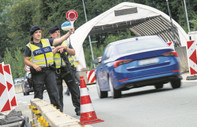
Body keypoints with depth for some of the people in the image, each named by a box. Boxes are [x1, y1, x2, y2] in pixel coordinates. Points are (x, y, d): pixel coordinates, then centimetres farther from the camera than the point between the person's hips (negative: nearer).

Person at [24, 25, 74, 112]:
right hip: (38, 72, -3)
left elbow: (60, 40, 10)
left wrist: (69, 33, -2)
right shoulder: (29, 46, 3)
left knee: (54, 92, -3)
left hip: (49, 71, 3)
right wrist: (34, 65, -16)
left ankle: (59, 110, -3)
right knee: (38, 95, 2)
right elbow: (26, 60, 2)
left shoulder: (47, 42, 13)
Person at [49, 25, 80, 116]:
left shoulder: (66, 42, 13)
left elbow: (73, 53, 7)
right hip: (56, 71, -2)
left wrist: (65, 48, -10)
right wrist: (57, 48, -16)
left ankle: (78, 108, 4)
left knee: (74, 89, -2)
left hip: (67, 69, 2)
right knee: (58, 92, 1)